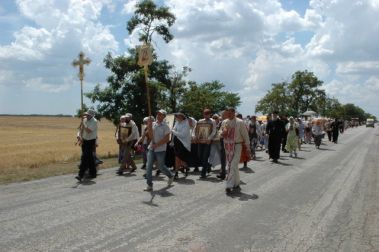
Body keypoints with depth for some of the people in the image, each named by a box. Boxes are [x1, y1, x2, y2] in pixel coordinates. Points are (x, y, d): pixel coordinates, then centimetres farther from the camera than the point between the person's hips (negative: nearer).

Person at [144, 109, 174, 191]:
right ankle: (149, 185, 4)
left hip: (160, 150, -4)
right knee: (149, 167, -3)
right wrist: (149, 127, -13)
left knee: (160, 166, 9)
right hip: (151, 148, 4)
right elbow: (151, 137, -2)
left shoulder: (165, 127, -7)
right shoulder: (153, 124, 4)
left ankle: (171, 176, 36)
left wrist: (157, 145, -17)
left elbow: (167, 139, -12)